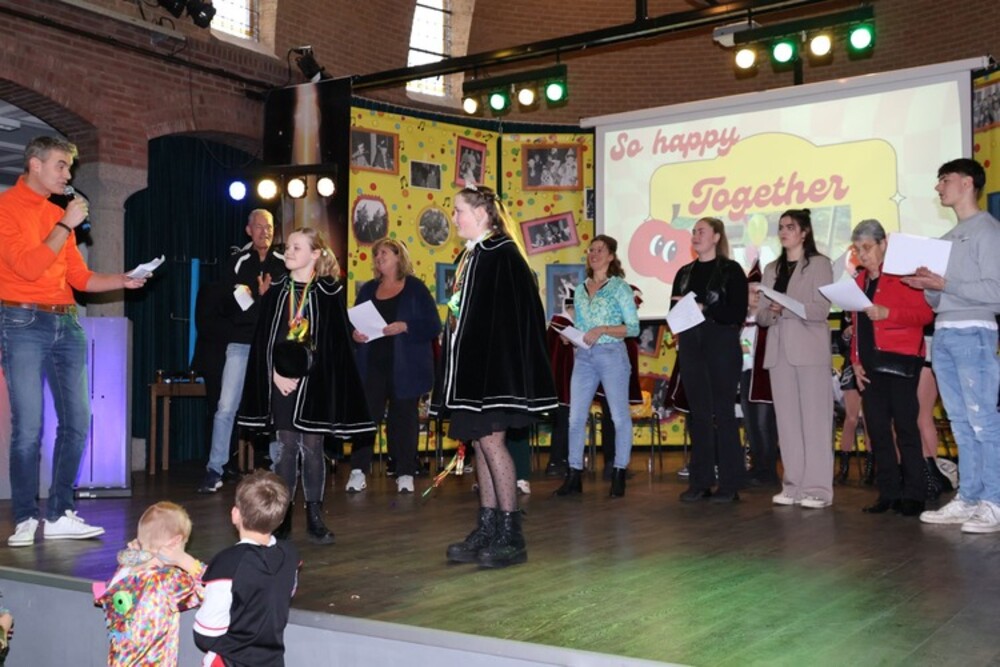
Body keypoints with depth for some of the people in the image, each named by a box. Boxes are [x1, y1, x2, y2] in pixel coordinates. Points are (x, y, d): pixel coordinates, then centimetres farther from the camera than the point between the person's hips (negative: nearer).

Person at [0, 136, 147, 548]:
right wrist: (66, 225, -12)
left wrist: (123, 280, 4)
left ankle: (59, 515, 12)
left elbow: (80, 278, 18)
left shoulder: (60, 215, 16)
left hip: (66, 324, 7)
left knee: (77, 421, 4)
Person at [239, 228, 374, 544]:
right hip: (281, 380, 3)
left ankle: (314, 516, 8)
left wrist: (303, 371, -12)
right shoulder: (276, 291, 9)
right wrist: (275, 373, -6)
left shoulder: (329, 292, -1)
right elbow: (263, 338, 8)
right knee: (286, 447, 5)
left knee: (312, 447, 1)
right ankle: (282, 516, 12)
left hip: (314, 381, -3)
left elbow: (333, 342, -5)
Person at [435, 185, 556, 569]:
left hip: (494, 363, -9)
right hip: (471, 364, 9)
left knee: (490, 439, -9)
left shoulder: (503, 254, -10)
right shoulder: (470, 256, 17)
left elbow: (512, 315, -17)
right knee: (480, 443, 10)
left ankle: (511, 536, -1)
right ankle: (487, 530, 16)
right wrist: (456, 371, 17)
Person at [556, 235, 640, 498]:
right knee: (576, 416, 1)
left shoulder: (620, 287, -1)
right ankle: (574, 475, 8)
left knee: (620, 416, 0)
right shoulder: (581, 289, 14)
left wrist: (602, 329, -16)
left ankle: (619, 474, 10)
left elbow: (633, 327, -6)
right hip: (583, 357, 5)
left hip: (612, 355, -5)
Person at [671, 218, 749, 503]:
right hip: (691, 348, 5)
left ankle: (730, 483, 4)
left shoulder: (731, 270, -1)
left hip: (722, 348, -5)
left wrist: (703, 309, -19)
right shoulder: (685, 273, 15)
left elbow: (738, 313, -10)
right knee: (698, 413, 6)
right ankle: (700, 482, 11)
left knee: (723, 412, -3)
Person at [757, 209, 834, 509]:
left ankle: (817, 488, -4)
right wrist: (771, 313, -10)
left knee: (814, 418, -6)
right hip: (779, 352, 5)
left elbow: (821, 309, -8)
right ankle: (793, 486, 8)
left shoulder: (819, 264, 3)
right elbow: (761, 315, 13)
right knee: (787, 419, 4)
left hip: (809, 351, -5)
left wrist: (785, 308, -20)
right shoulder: (771, 269, 19)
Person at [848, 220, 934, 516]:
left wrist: (887, 313, -21)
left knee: (905, 426, -5)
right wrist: (856, 361, 9)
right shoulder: (860, 280, 18)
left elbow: (925, 313, -10)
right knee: (877, 428, 4)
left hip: (899, 361, -6)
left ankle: (913, 495, 0)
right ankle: (889, 493, 10)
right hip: (870, 365, 7)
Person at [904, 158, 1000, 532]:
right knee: (961, 423, 8)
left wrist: (944, 284, -15)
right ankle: (968, 499, 11)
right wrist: (926, 287, 2)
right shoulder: (948, 238, 21)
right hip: (943, 336, 8)